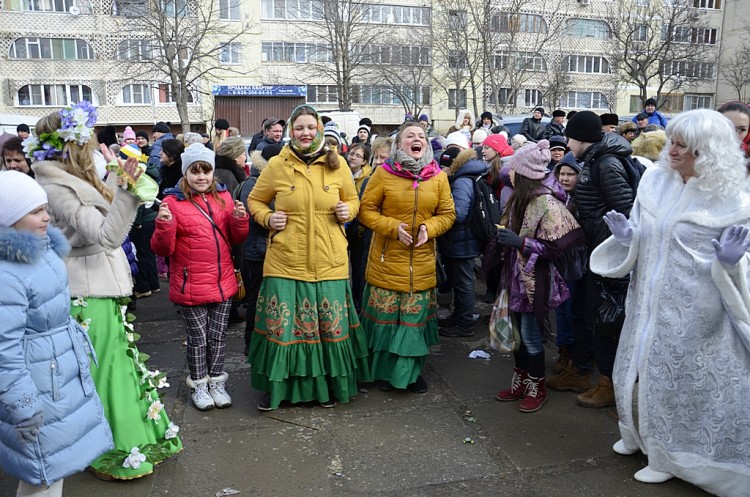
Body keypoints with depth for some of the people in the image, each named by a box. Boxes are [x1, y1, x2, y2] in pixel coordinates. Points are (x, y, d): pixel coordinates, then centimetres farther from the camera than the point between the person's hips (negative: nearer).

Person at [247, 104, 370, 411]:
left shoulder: (337, 163, 4)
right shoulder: (277, 165, 0)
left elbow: (353, 199, 17)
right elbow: (255, 200, 13)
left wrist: (348, 211, -5)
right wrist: (267, 218, -6)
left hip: (329, 263, 2)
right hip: (285, 262, -1)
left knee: (330, 327, 9)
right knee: (280, 326, 2)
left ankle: (327, 385, 29)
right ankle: (275, 386, 23)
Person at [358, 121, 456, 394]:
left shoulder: (439, 177, 4)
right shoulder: (383, 173, -3)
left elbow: (447, 214, 7)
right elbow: (366, 210, -3)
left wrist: (429, 228, -13)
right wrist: (393, 227, -16)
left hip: (421, 263, 2)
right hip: (387, 260, -2)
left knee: (416, 317, 9)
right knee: (386, 316, 6)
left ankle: (412, 370, 28)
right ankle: (385, 370, 25)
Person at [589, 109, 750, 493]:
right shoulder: (654, 179, -2)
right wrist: (625, 234, -12)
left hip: (693, 308, -5)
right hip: (648, 299, 5)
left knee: (678, 376, 8)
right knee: (642, 365, 19)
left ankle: (670, 454, 28)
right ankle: (640, 432, 42)